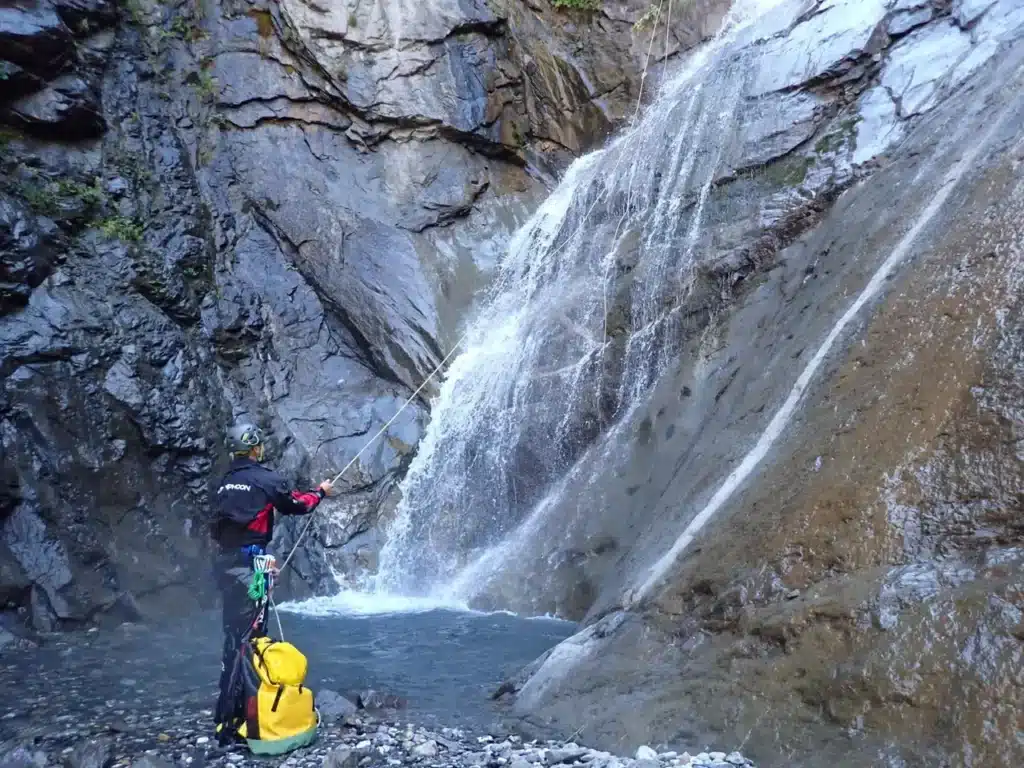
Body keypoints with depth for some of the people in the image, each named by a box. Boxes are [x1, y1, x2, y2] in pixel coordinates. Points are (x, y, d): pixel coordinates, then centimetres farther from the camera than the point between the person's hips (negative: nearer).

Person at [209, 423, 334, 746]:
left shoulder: (225, 482, 14)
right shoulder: (265, 478, -7)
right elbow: (296, 504, 6)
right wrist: (321, 491, 26)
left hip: (224, 561, 8)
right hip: (248, 564, -8)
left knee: (235, 636, 17)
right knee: (246, 639, -7)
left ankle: (233, 706, 27)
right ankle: (227, 719, -8)